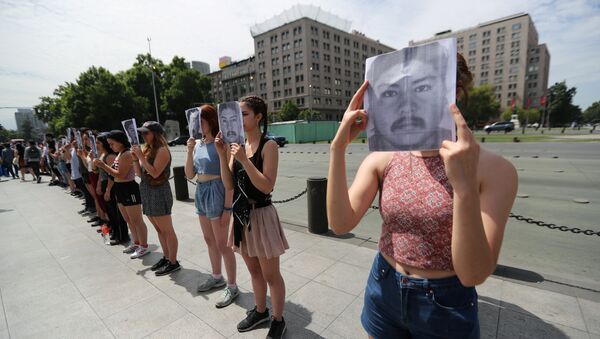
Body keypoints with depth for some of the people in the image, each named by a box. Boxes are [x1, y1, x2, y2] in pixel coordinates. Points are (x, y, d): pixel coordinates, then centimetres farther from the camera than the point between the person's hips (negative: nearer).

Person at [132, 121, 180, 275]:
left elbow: (155, 173, -20)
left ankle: (173, 263, 8)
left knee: (167, 230, -1)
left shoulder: (162, 150, -13)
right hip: (147, 192, 9)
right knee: (159, 229, 16)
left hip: (159, 192, -9)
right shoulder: (147, 149, 12)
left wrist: (141, 156, -18)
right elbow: (140, 173, 12)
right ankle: (166, 257, 28)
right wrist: (135, 158, 0)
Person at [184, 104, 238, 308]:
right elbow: (189, 175, 6)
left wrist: (227, 207, -19)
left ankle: (232, 287, 18)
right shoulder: (198, 144, 8)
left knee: (222, 243, 1)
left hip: (216, 192, -8)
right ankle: (216, 278, 39)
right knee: (210, 241, 20)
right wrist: (190, 150, -6)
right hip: (201, 193, 8)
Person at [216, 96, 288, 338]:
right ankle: (260, 311, 45)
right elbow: (229, 185, 0)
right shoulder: (237, 145, 5)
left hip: (261, 215, -6)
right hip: (242, 214, 6)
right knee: (254, 271, 23)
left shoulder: (268, 145, -13)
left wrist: (243, 160, -25)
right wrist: (223, 155, -10)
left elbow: (267, 186, -21)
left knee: (271, 275, 10)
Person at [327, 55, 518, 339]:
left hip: (446, 307, -2)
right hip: (383, 292, 3)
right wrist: (338, 147, -25)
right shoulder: (381, 160, -9)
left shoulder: (494, 169, -17)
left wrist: (465, 187, -35)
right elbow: (341, 223, -19)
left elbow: (474, 275, -22)